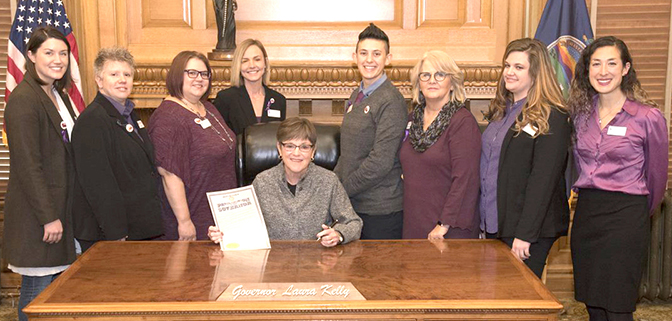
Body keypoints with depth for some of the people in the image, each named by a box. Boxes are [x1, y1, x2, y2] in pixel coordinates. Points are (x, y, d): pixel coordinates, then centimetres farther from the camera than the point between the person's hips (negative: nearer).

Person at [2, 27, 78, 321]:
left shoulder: (59, 96, 14)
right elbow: (28, 164, -18)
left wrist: (59, 214, 14)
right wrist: (48, 216, -18)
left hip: (58, 208, 9)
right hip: (36, 214, -9)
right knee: (37, 291, -2)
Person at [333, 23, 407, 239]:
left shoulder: (391, 101, -15)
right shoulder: (357, 96, 12)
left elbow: (381, 162, -21)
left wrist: (342, 191, -13)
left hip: (381, 210, -7)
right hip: (353, 205, 7)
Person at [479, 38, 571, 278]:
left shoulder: (551, 117, -12)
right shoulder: (500, 111, 13)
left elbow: (544, 180, -17)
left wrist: (525, 234, -20)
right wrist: (484, 220, 11)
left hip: (530, 229, -7)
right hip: (494, 225, 7)